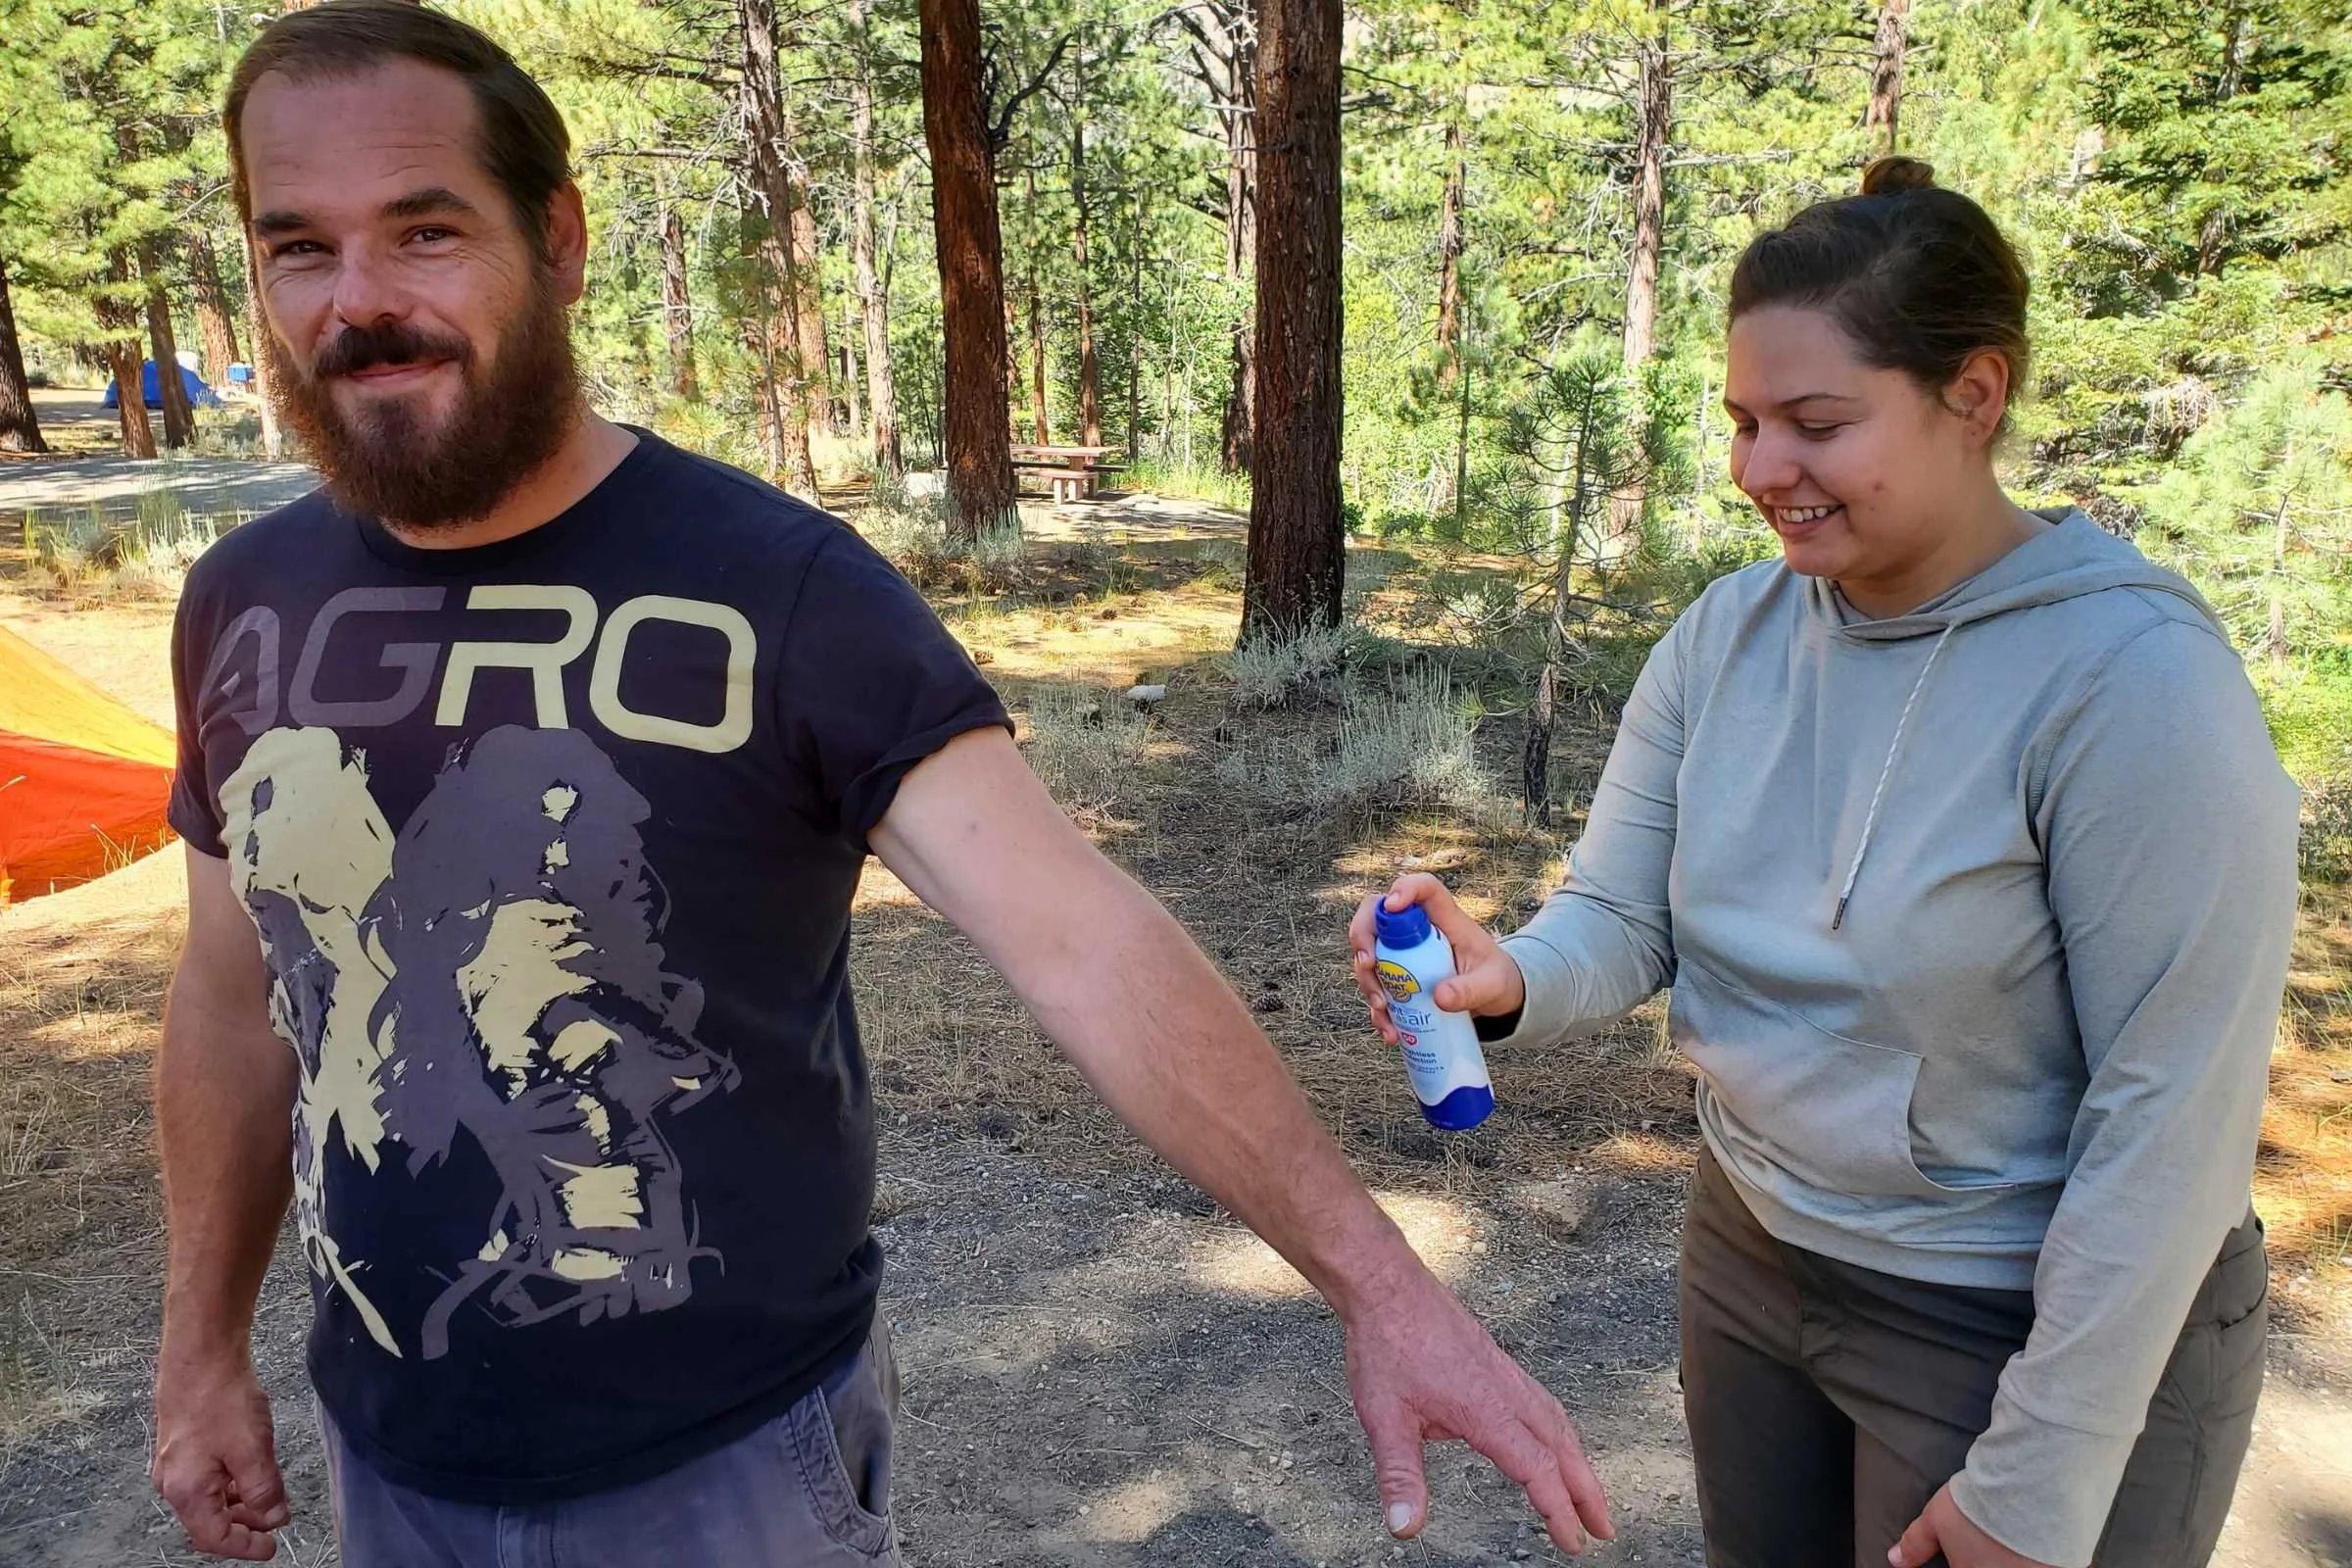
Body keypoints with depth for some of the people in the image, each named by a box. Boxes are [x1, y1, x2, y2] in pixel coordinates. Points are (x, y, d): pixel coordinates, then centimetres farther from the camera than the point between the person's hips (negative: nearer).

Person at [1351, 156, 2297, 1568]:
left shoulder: (2134, 678, -23)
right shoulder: (1727, 634, -5)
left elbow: (2173, 1118, -21)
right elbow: (1621, 919, -4)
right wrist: (1510, 981, -28)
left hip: (2049, 1325, -5)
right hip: (1752, 1255, 6)